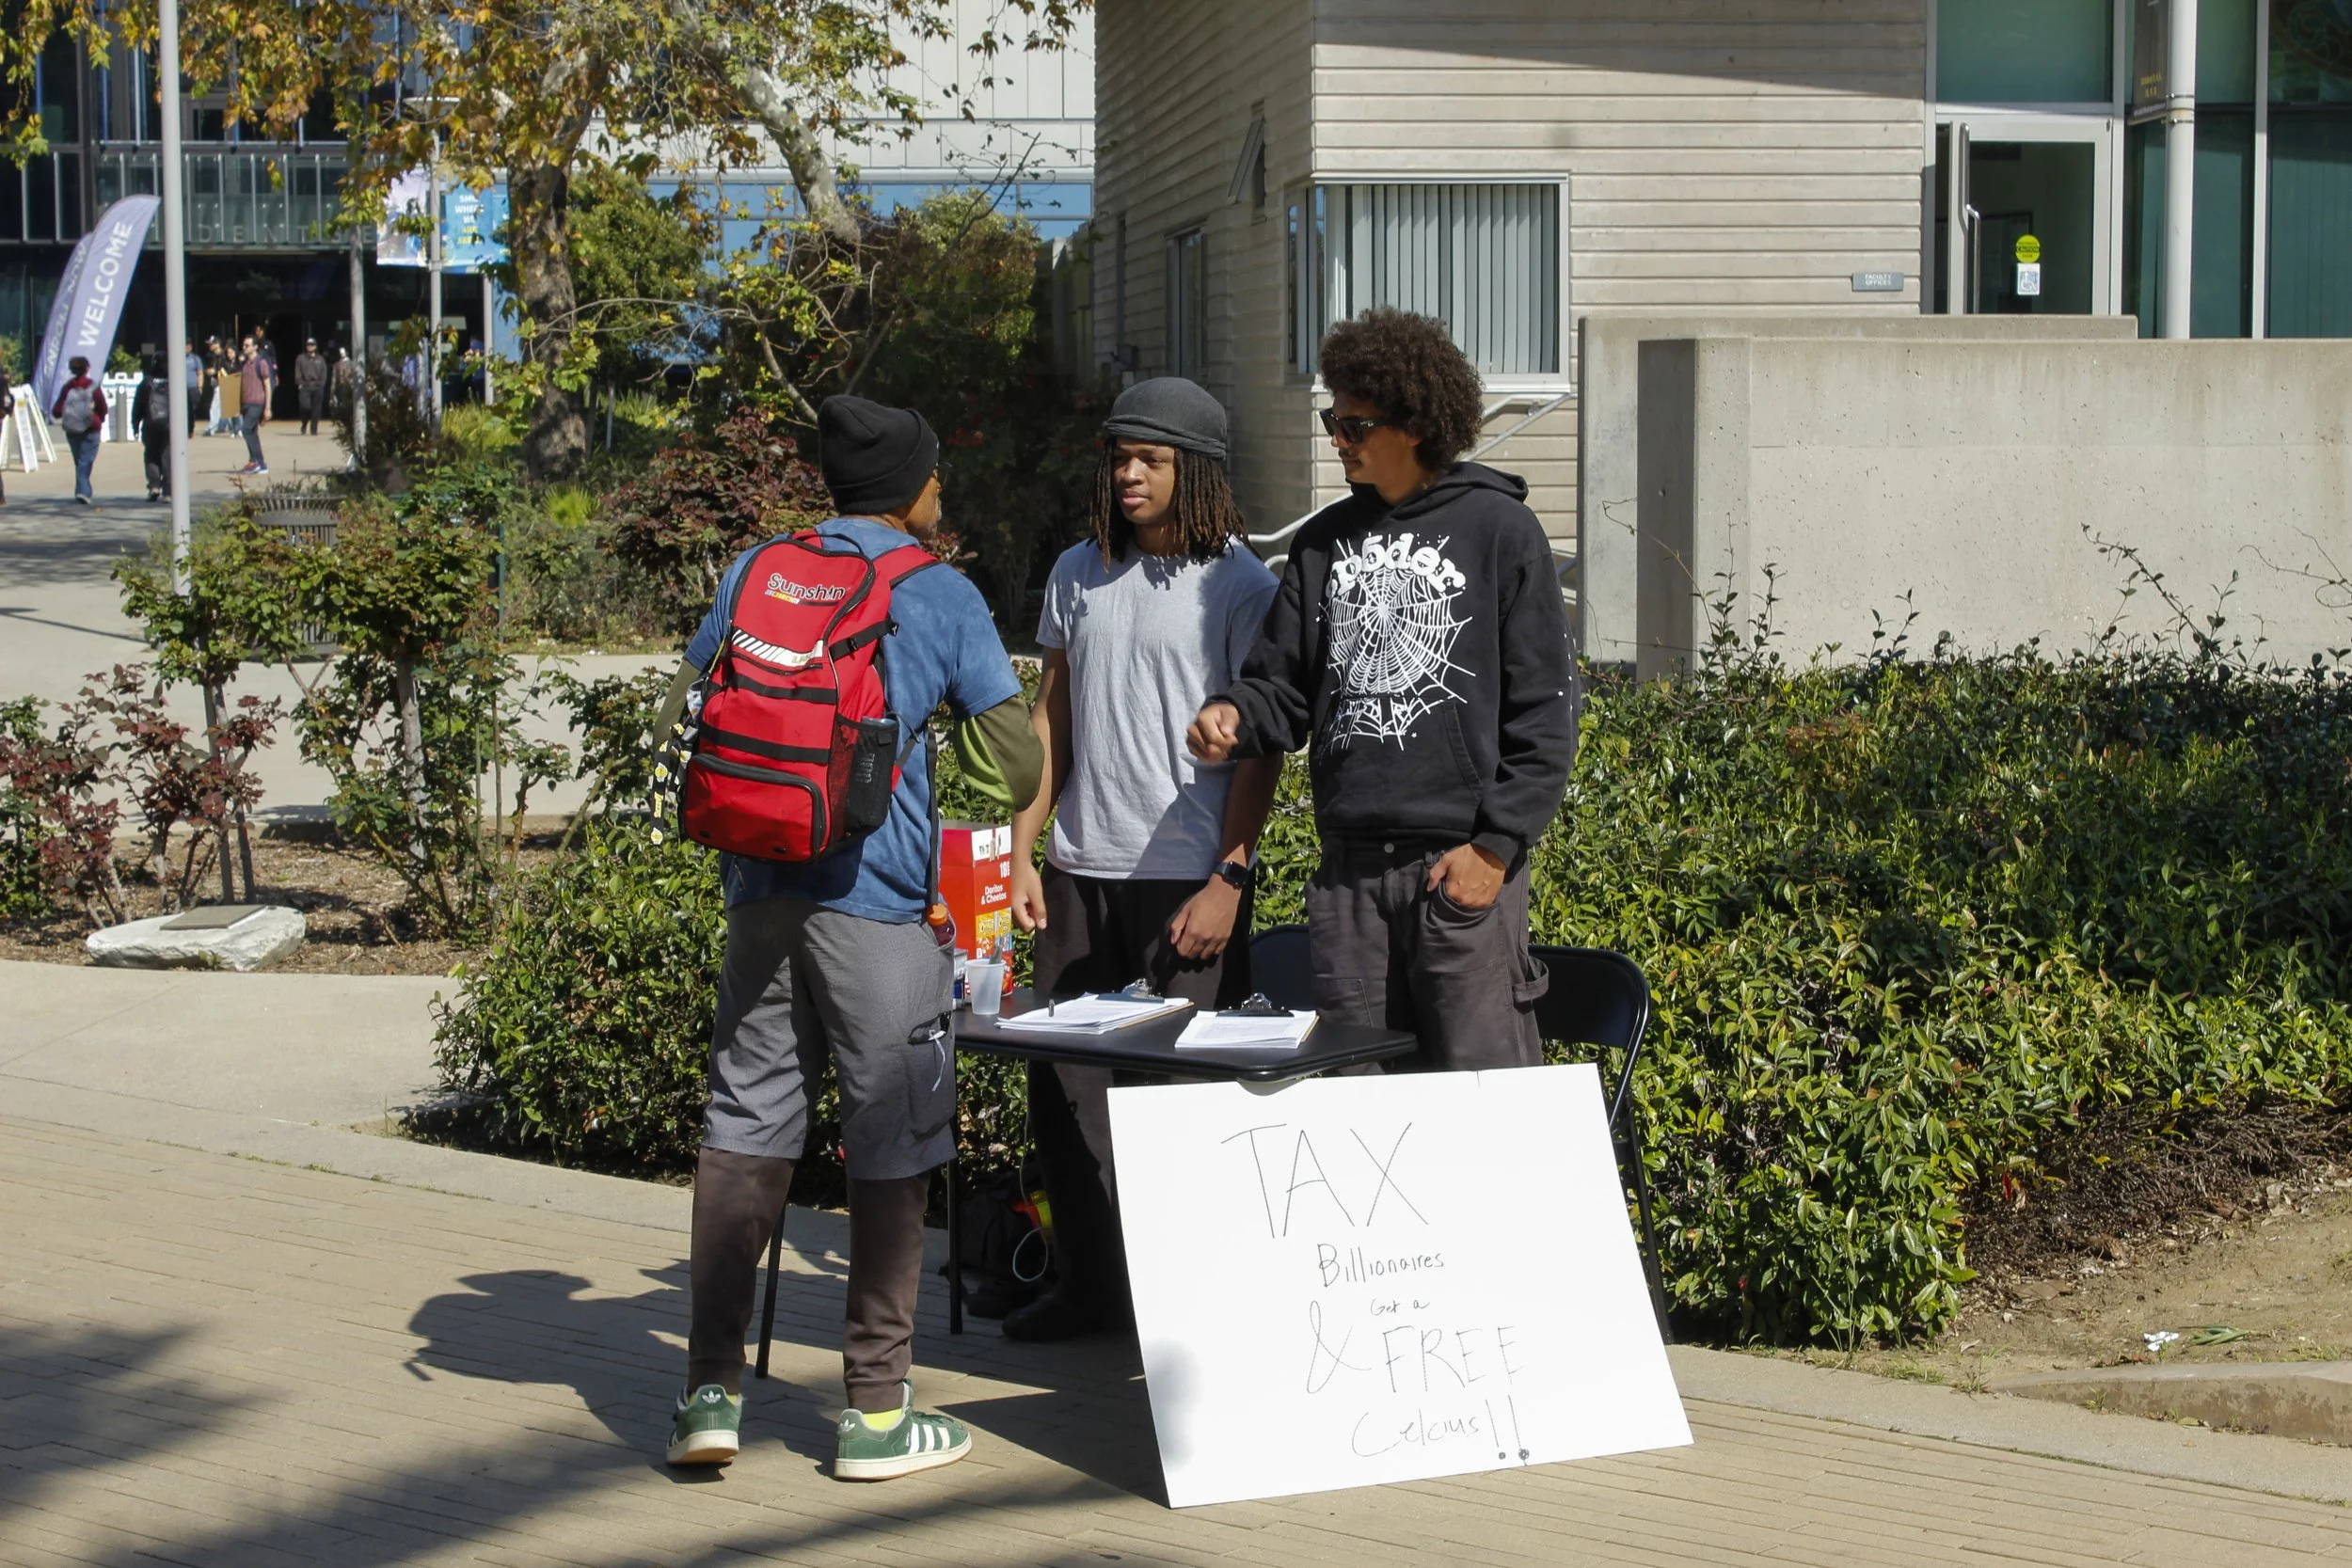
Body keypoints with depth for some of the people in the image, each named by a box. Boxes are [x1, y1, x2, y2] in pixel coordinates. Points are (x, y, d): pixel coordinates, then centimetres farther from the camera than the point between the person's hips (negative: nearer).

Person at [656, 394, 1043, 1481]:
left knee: (743, 1123, 9)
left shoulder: (755, 574, 10)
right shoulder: (943, 596, 0)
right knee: (891, 1140, 4)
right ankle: (875, 1411, 8)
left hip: (762, 888, 4)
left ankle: (712, 1389, 6)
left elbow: (681, 713, 14)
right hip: (878, 900, -4)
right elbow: (1014, 761, 0)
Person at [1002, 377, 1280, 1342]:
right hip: (1080, 871, 5)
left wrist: (1227, 881, -12)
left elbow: (1260, 747, -5)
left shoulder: (1238, 586, -3)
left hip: (1189, 880, -5)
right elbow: (1051, 718, 16)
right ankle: (1087, 1288, 18)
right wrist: (1022, 851, 8)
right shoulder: (1078, 574, 12)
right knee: (1063, 1089, 6)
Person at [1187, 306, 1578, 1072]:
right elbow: (1284, 689, 15)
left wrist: (1496, 845, -9)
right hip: (1347, 869, 5)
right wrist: (1234, 716, -8)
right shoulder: (1323, 541, 14)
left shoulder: (1499, 530, 0)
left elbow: (1543, 709, -2)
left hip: (1461, 862, -5)